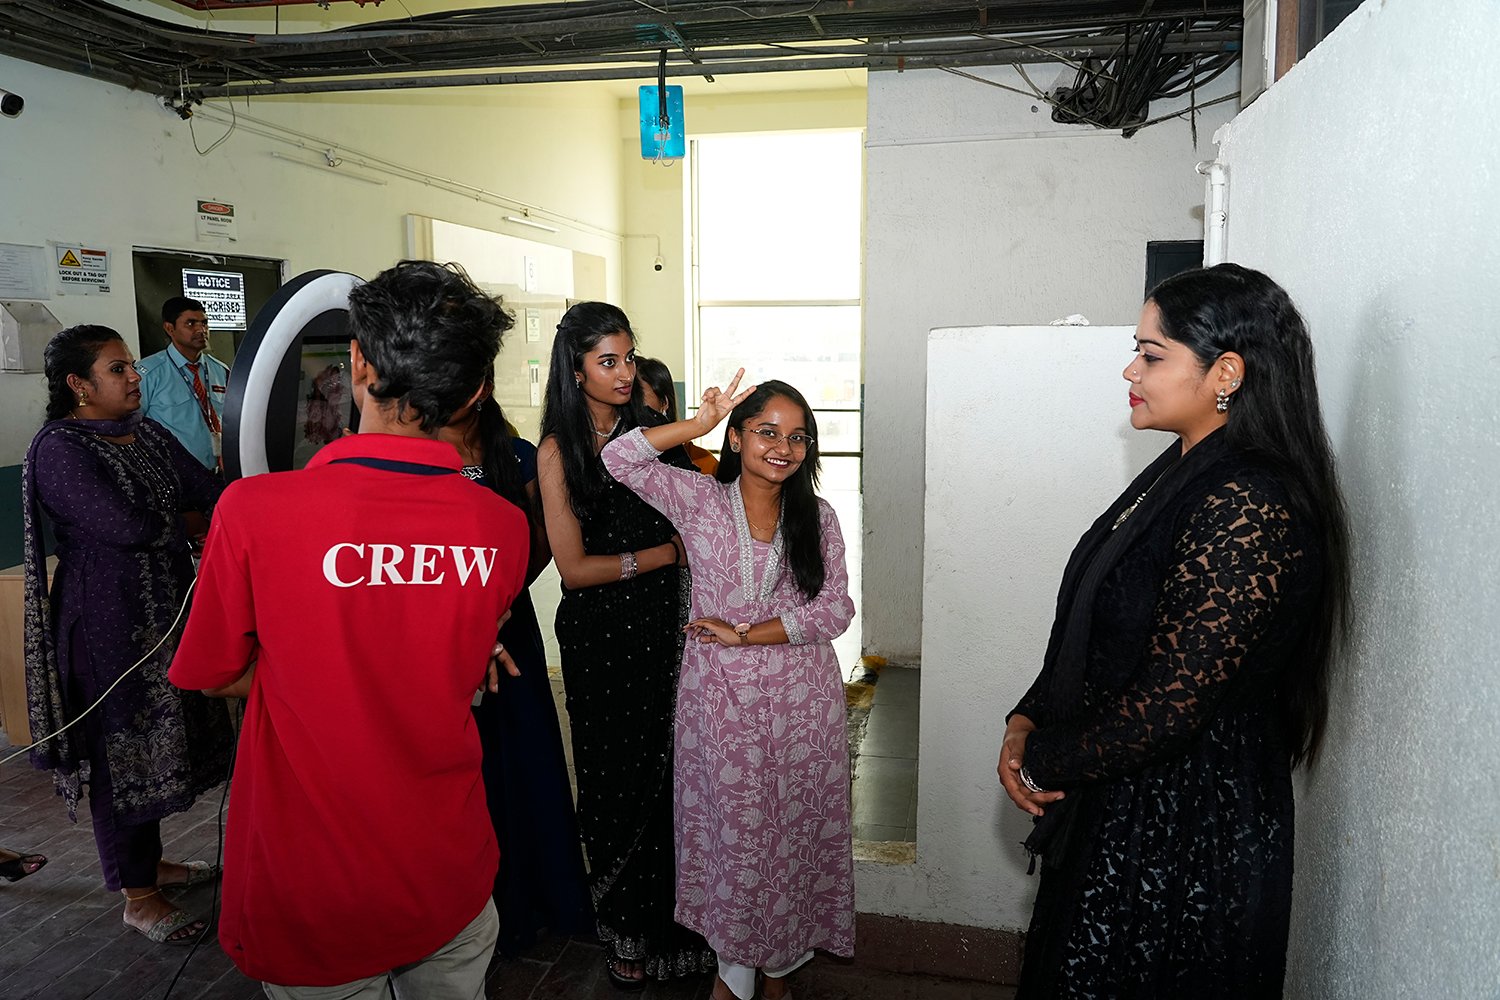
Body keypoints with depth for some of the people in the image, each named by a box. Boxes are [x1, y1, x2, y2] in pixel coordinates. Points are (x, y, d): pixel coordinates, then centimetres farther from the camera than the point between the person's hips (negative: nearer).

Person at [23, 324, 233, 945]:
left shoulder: (147, 434, 8)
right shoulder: (60, 449, -16)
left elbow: (210, 491, 2)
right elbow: (131, 528, -24)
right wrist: (171, 503, -6)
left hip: (164, 612, 8)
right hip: (108, 625, -8)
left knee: (157, 740, 18)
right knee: (121, 753, 3)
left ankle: (148, 862, 36)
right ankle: (139, 898, 17)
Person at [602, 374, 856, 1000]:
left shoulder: (818, 518, 2)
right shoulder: (699, 499, -2)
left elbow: (835, 610, -6)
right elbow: (620, 458, -13)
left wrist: (744, 634, -12)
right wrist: (701, 423, -16)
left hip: (801, 698, 2)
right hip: (719, 696, -1)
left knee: (795, 829, 12)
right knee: (730, 829, 8)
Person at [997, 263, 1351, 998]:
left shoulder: (1248, 509, -25)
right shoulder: (1181, 473, 5)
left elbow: (1165, 706, -27)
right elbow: (1091, 632, 10)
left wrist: (1045, 761, -13)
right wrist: (1027, 724, -1)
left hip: (1188, 833, -9)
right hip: (1117, 805, 9)